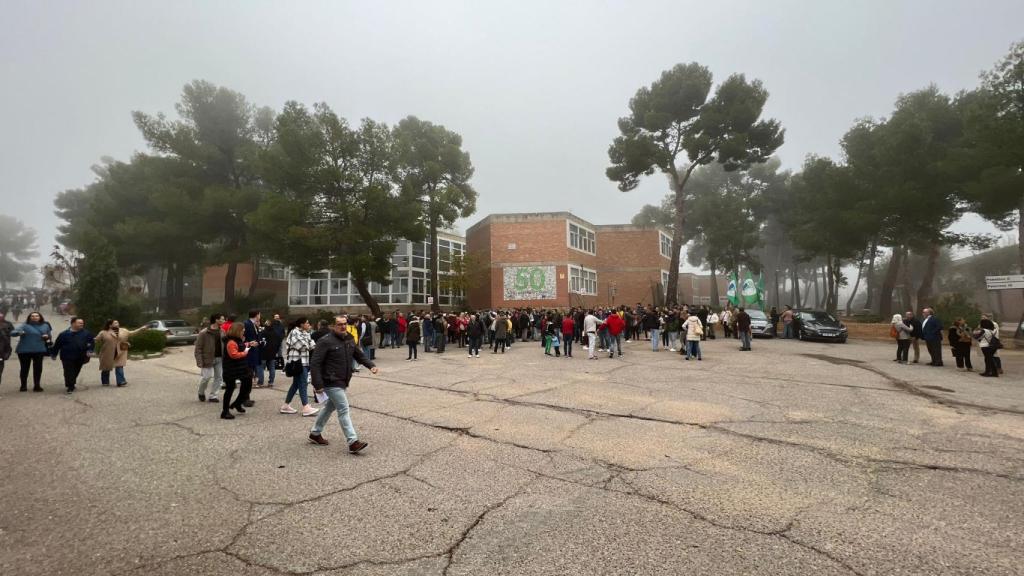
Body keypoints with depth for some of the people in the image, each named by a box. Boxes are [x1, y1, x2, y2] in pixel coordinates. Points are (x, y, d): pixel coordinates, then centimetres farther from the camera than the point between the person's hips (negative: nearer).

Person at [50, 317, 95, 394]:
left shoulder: (86, 333, 0)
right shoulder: (64, 334, -3)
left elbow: (91, 342, 3)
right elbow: (57, 345, 4)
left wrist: (89, 350, -11)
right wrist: (53, 354, 7)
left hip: (80, 358, 2)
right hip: (67, 357, -2)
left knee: (76, 372, 14)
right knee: (69, 373, -4)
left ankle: (71, 385, 34)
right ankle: (70, 387, 4)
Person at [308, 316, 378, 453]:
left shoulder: (349, 340, 8)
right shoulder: (326, 342, -15)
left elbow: (359, 355, 17)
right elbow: (315, 363, -17)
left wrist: (371, 365, -1)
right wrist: (318, 384, -22)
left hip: (342, 382, 9)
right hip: (332, 383, -9)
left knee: (330, 407, 22)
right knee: (343, 409, -11)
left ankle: (315, 433, 41)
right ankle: (353, 442, -8)